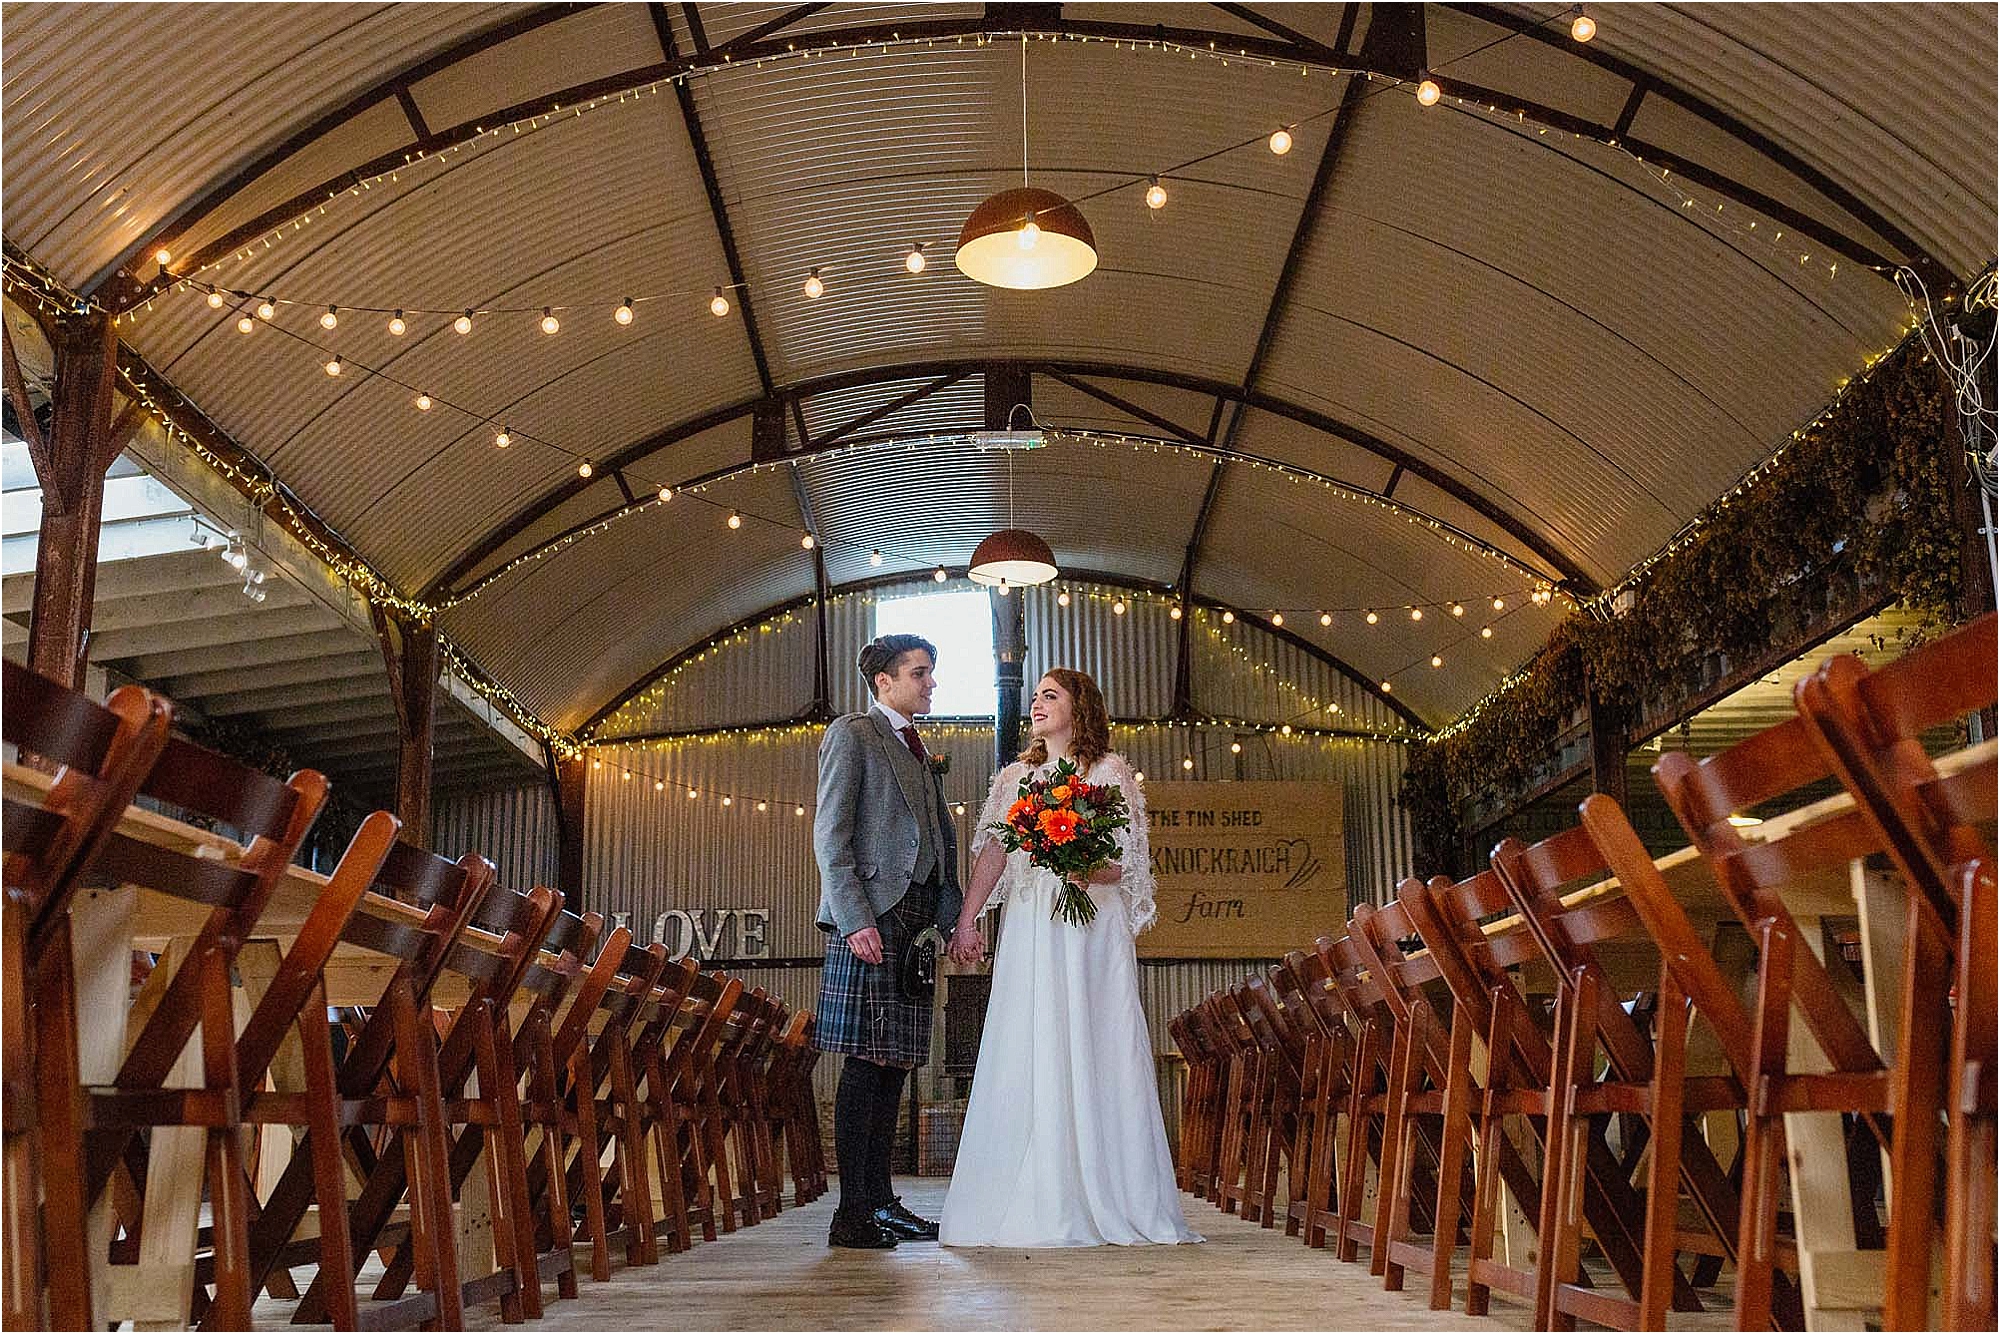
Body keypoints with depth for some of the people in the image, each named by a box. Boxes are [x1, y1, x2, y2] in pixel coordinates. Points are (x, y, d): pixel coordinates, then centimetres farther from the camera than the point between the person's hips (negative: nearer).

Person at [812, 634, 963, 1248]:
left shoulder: (920, 752, 25)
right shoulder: (851, 735, 1)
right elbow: (830, 836, -8)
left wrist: (953, 915, 8)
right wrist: (855, 918, -18)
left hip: (915, 920, 8)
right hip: (871, 920, -8)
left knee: (895, 1063, 7)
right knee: (866, 1062, -9)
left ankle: (881, 1202, 12)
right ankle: (852, 1213, -7)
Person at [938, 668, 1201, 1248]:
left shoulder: (1110, 772, 6)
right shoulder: (1014, 777, 17)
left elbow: (1123, 863, 0)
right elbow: (992, 852, 9)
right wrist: (966, 919, -3)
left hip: (1090, 925, -3)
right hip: (1029, 930, 3)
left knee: (1092, 1052, -5)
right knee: (1026, 1058, -2)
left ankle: (1103, 1199, 1)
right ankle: (1034, 1202, 2)